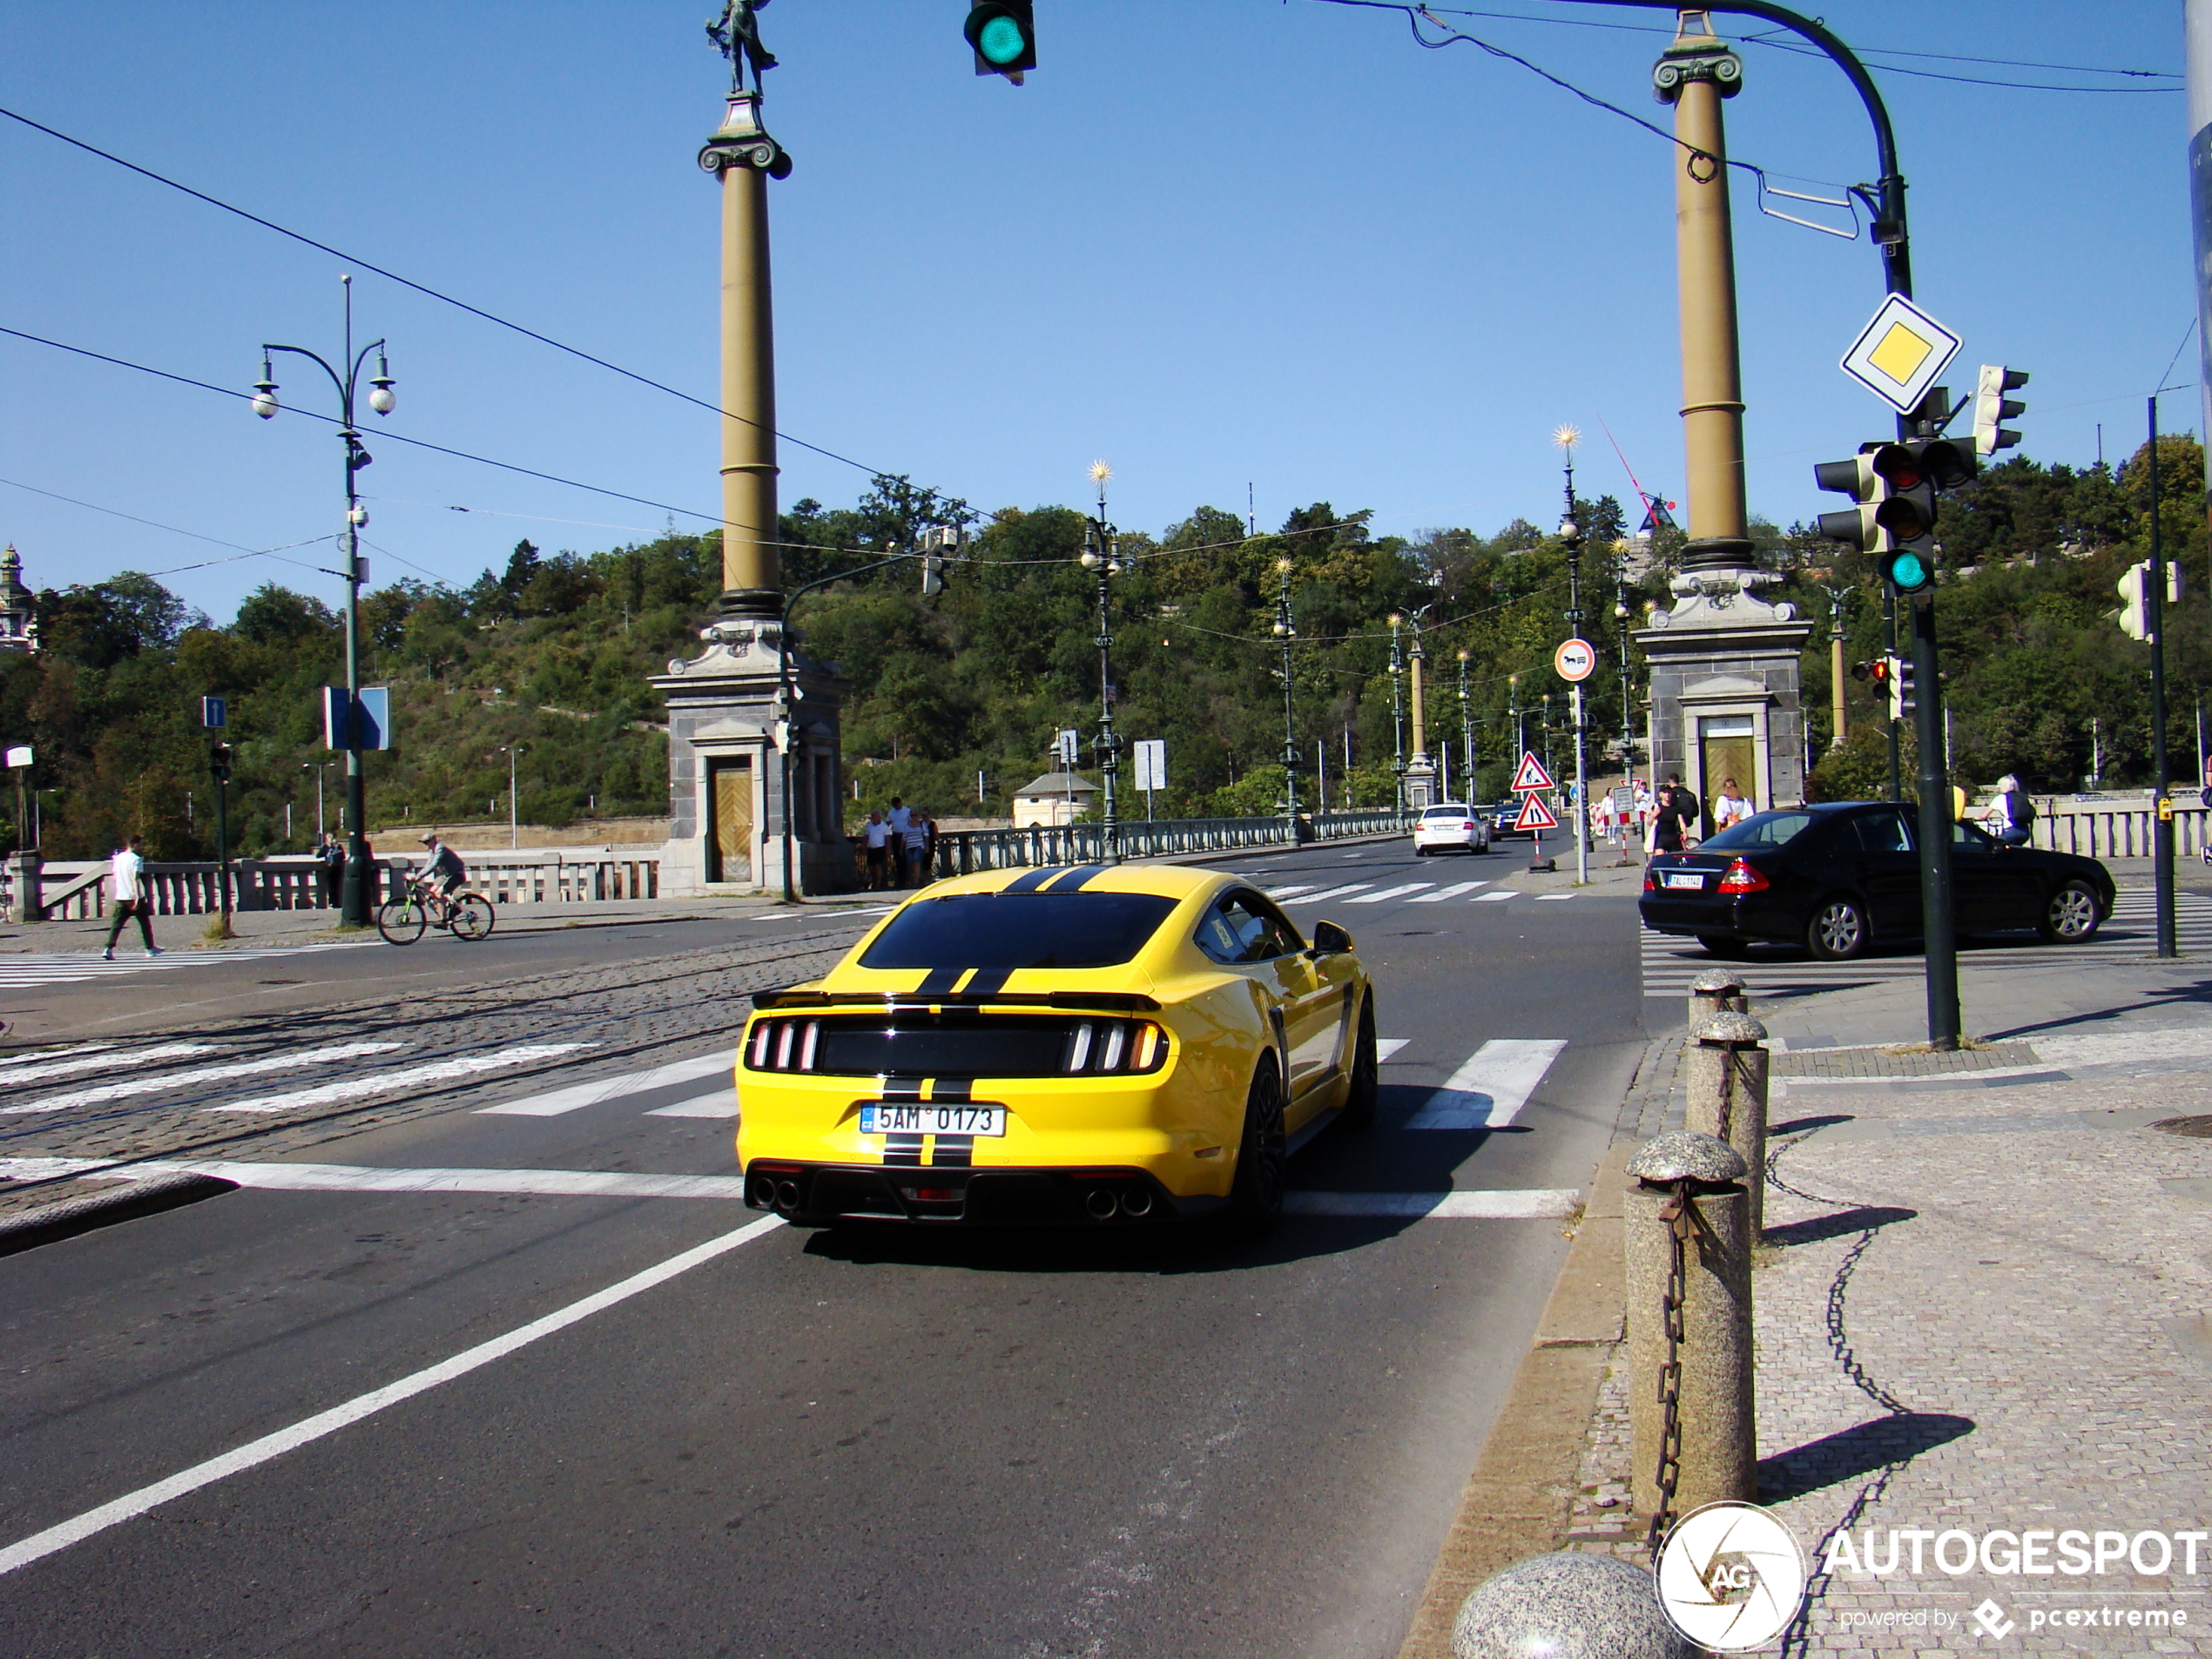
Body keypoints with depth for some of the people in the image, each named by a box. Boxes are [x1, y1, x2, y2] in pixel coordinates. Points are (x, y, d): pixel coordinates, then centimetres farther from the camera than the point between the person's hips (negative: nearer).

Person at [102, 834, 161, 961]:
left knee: (117, 924, 3)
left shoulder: (118, 858, 10)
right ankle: (150, 948, 18)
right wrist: (137, 898, -21)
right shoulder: (136, 859, -11)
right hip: (134, 897, -5)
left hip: (120, 897, 5)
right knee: (145, 923, 9)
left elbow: (114, 877, 17)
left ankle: (109, 949, -11)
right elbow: (136, 879, -18)